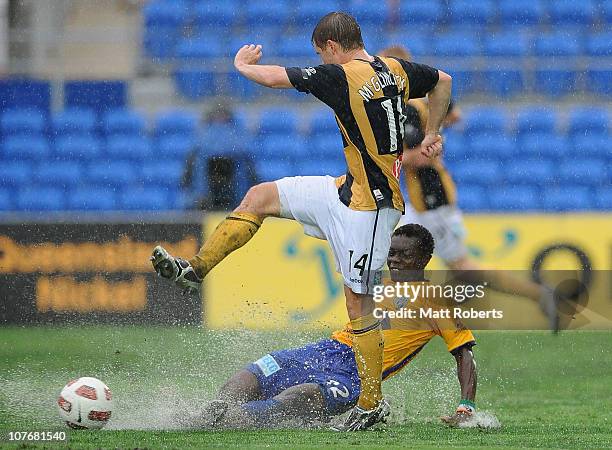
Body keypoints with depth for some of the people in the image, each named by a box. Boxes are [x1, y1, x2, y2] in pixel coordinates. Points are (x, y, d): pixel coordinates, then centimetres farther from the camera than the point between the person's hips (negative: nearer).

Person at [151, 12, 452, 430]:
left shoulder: (341, 77, -19)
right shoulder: (395, 69, 5)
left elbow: (272, 77, -14)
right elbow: (443, 81, 21)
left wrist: (243, 64, 8)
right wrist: (432, 134, 31)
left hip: (367, 208, -10)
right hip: (349, 190, 10)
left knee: (359, 302, -4)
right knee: (260, 196, 13)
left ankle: (371, 404, 4)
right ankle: (195, 270, 18)